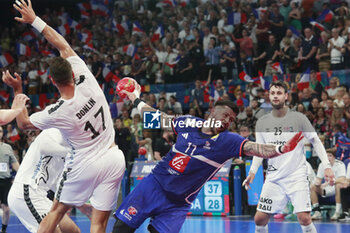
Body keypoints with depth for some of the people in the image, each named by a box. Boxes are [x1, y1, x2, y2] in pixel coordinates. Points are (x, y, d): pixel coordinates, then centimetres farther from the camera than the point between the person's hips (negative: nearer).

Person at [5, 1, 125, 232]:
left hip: (85, 164, -3)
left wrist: (18, 91, 11)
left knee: (56, 211, 16)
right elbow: (64, 46, 0)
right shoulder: (88, 83, -12)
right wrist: (35, 20, 5)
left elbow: (23, 123, 3)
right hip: (114, 158, 3)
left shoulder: (56, 113, -18)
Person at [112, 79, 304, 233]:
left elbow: (255, 148, -23)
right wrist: (135, 99, 23)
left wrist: (281, 149, -40)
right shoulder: (189, 123, 1)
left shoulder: (228, 141, -6)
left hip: (177, 204, -1)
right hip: (154, 185, 1)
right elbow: (160, 119, 18)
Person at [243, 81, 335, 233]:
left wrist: (327, 166, -9)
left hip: (297, 176, -3)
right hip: (273, 179, 3)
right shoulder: (262, 122, 5)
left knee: (304, 218, -16)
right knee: (259, 219, -2)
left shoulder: (298, 118, -4)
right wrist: (252, 172, 0)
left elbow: (316, 142, 1)